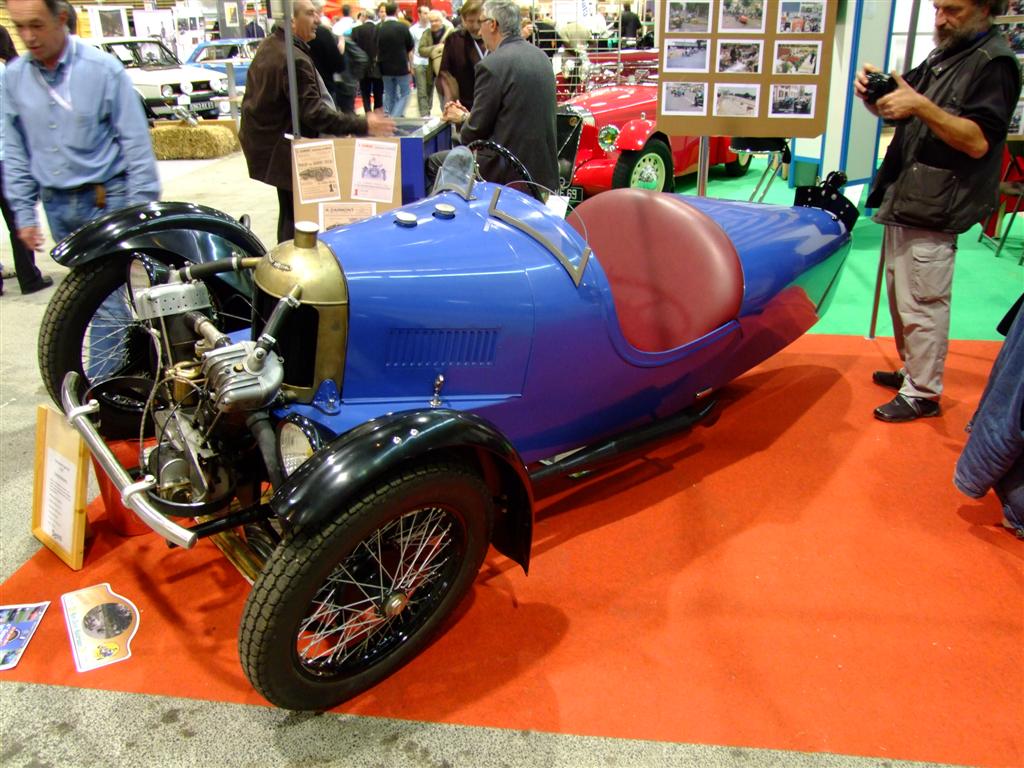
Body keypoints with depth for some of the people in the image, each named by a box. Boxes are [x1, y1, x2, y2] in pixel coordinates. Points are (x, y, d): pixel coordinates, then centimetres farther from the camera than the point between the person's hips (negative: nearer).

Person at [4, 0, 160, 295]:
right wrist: (24, 213, 8)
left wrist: (141, 208, -10)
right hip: (55, 207, 5)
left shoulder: (103, 69, -8)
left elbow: (136, 143, -7)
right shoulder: (13, 77, 5)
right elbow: (14, 152, 11)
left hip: (107, 202, -5)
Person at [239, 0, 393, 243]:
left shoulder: (268, 45, 9)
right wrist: (362, 125, -26)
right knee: (295, 213, -3)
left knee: (289, 211, 18)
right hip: (281, 149, -10)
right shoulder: (294, 60, -24)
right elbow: (314, 113, -28)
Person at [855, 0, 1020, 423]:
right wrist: (873, 92, -4)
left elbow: (978, 141, -19)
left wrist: (921, 106, -28)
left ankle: (923, 394, 5)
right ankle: (912, 371, 32)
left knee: (923, 303, -5)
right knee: (901, 296, 17)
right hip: (905, 199, 9)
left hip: (934, 208, -9)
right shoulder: (941, 57, 16)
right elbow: (893, 110, 18)